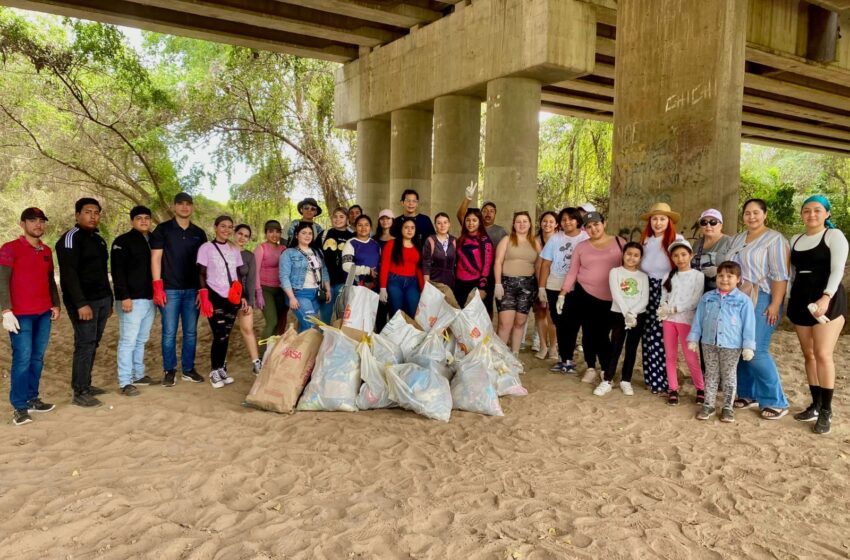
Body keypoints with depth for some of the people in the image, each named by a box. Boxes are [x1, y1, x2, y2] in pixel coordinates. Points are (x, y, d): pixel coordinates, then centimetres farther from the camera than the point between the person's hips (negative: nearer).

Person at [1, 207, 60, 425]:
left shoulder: (47, 251, 15)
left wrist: (56, 305, 13)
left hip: (44, 314, 6)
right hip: (21, 315, -6)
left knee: (37, 358, 8)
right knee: (22, 359, -6)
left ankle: (32, 399, 17)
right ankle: (19, 406, 1)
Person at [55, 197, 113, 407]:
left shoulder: (98, 239, 17)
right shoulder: (71, 238, -9)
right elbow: (69, 274, -17)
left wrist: (109, 299, 19)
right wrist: (80, 303, -23)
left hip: (102, 300, 8)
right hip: (84, 302, -8)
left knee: (93, 344, 11)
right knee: (85, 344, -7)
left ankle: (86, 384, 20)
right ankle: (80, 393, -1)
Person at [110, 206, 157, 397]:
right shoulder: (123, 241, -6)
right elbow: (118, 271, -13)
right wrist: (124, 296, -20)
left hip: (150, 298, 7)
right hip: (132, 299, -7)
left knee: (141, 340, 14)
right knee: (128, 340, -5)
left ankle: (138, 375, 23)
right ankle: (125, 382, -1)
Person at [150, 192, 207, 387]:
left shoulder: (199, 233, 11)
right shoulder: (162, 229, 0)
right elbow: (156, 258, -4)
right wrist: (157, 287, -11)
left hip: (192, 290, 3)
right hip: (170, 289, -3)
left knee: (191, 332, 8)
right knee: (169, 332, 1)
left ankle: (188, 369, 19)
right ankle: (169, 371, 12)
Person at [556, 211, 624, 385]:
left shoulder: (619, 243, 1)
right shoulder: (581, 247, 4)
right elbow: (572, 272, 5)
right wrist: (562, 294, -1)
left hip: (611, 298, -1)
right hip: (585, 294, 2)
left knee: (603, 334, -4)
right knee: (589, 332, 7)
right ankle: (591, 368, 21)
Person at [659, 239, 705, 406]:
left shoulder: (698, 275, -1)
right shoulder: (669, 276, 11)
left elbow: (695, 301, -9)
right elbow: (663, 299, 8)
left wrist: (674, 309, -15)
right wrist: (663, 311, -13)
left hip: (686, 320, -4)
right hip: (668, 320, 4)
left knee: (691, 357, -1)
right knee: (670, 356, 7)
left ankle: (701, 389, 14)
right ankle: (673, 389, 15)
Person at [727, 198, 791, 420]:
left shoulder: (774, 239, -6)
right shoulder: (737, 239, 16)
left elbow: (780, 275, -13)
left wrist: (775, 304, -19)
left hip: (761, 301, -7)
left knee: (756, 352, -11)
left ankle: (776, 402, 1)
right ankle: (748, 394, 20)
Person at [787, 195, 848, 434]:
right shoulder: (795, 239, 15)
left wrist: (826, 297, -26)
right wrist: (788, 299, 11)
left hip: (827, 299, -6)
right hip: (800, 300, 6)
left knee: (823, 354, -10)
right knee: (808, 355, 7)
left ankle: (826, 411, -2)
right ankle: (815, 405, 16)